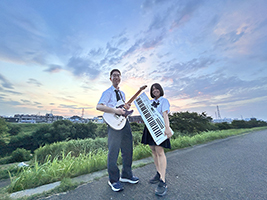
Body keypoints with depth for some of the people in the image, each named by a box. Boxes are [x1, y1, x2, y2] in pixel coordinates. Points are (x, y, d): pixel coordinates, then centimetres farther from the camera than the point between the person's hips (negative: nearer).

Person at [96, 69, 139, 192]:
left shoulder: (122, 93, 21)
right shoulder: (107, 92, -1)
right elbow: (98, 106, -15)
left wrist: (126, 108, 4)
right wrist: (115, 110, -22)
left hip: (125, 122, 7)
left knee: (128, 151, 13)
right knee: (113, 152, 1)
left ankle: (126, 175, 31)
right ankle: (113, 180, 21)